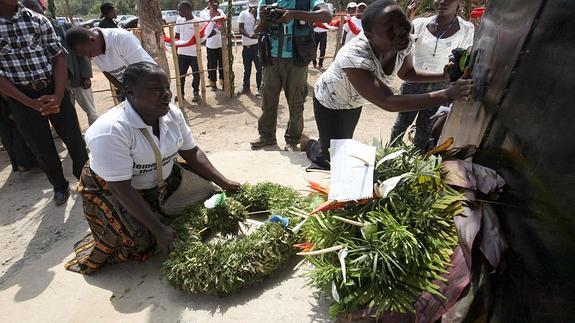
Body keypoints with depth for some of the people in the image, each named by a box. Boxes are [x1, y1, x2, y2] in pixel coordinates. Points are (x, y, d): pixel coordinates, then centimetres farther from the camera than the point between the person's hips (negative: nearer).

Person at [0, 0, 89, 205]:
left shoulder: (38, 20, 0)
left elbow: (58, 57, -1)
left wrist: (58, 95, -15)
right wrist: (31, 103, -16)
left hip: (54, 89, 1)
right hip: (21, 98, -1)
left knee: (75, 139, 8)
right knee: (41, 148, 11)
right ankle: (60, 186, 32)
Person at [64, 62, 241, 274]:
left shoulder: (173, 114, -14)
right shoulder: (110, 131, -33)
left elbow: (192, 153, -4)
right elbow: (121, 189, -31)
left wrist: (223, 182, -11)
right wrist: (158, 229, -33)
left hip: (158, 180, 7)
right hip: (110, 189, -6)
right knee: (142, 240, -23)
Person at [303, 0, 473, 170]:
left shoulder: (403, 43, -21)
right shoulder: (354, 57, -42)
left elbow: (406, 73, 1)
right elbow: (388, 103, -46)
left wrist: (445, 76, -15)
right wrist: (449, 94, -47)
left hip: (354, 102, 6)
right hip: (330, 103, -6)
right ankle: (309, 144, 34)